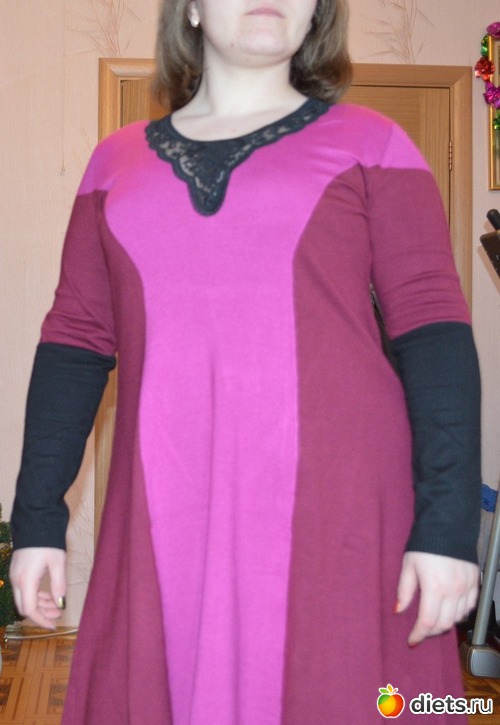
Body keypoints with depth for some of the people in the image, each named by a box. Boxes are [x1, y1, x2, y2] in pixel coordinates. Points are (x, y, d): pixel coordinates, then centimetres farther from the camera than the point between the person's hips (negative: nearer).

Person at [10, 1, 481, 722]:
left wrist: (448, 524, -11)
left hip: (336, 509, -2)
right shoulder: (118, 160, 13)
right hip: (166, 518, 3)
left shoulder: (368, 143, 5)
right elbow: (75, 341, 11)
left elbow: (433, 329, -3)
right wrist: (37, 519, 7)